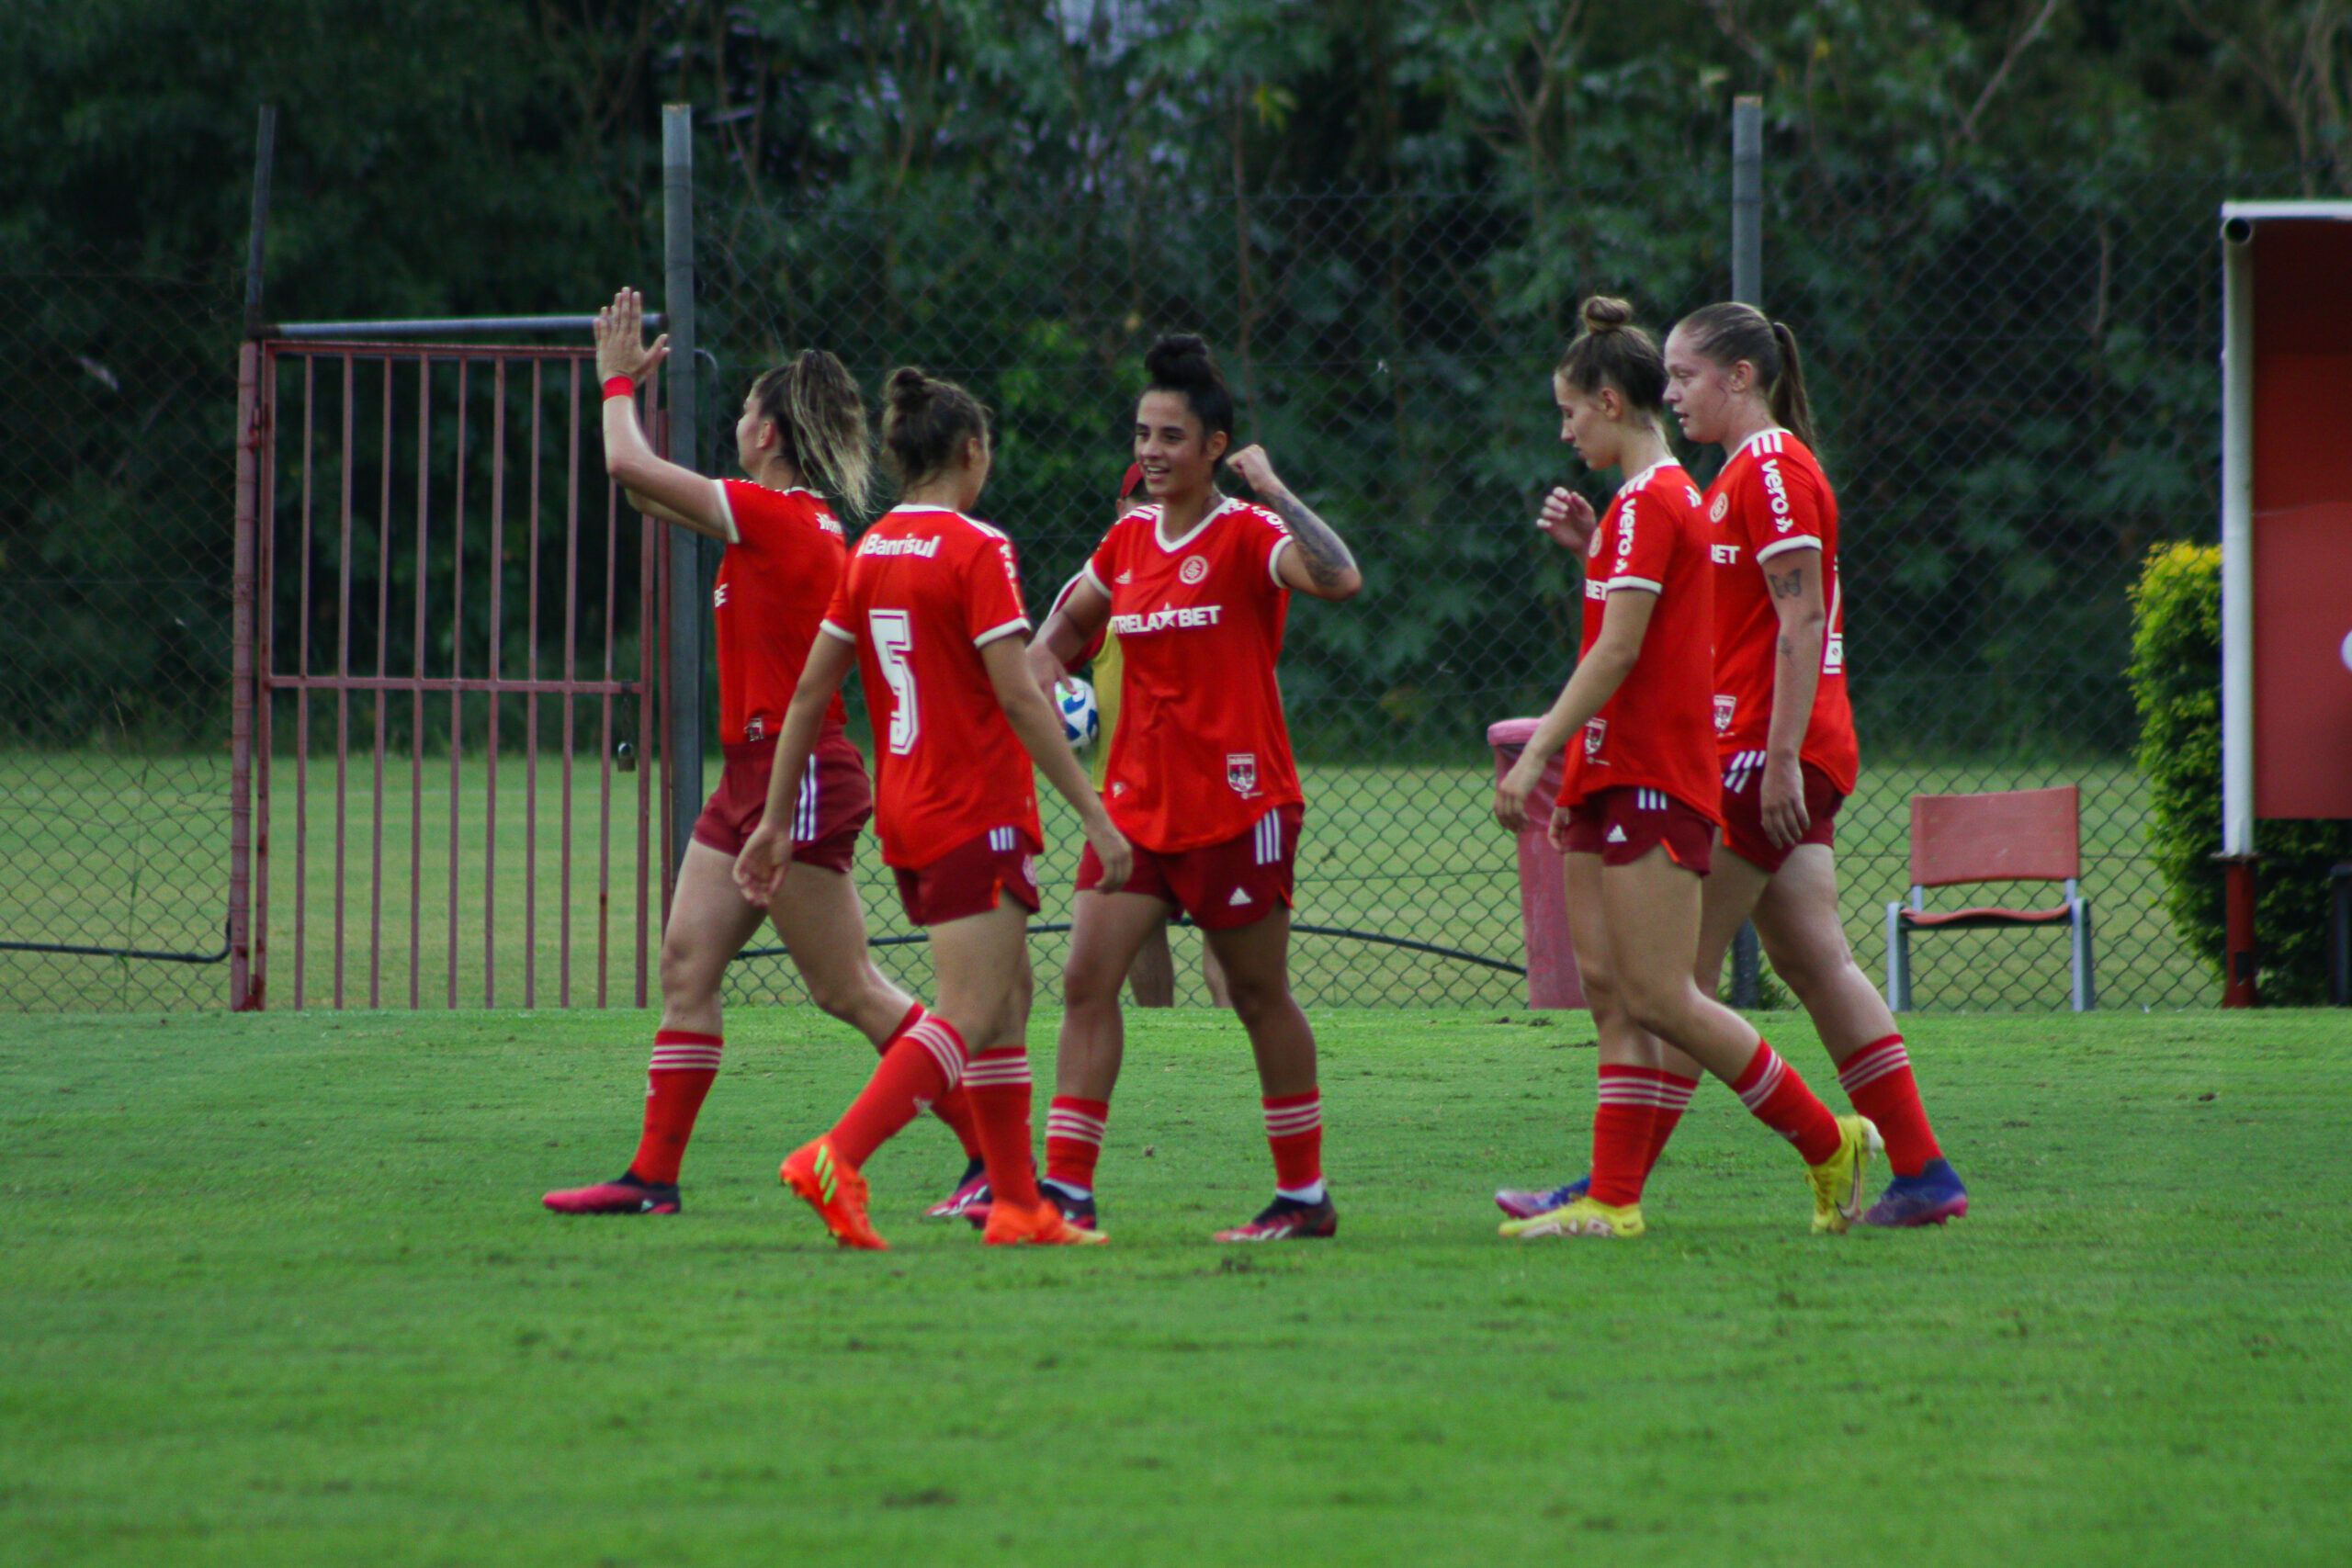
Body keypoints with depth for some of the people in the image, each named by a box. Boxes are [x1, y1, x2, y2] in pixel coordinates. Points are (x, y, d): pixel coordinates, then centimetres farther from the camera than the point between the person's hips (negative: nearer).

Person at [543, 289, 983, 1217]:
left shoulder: (775, 514, -15)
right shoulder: (798, 522, 13)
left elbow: (629, 467, -12)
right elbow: (647, 489, 25)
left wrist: (618, 382, 4)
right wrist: (624, 381, 23)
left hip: (796, 777, -10)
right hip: (756, 777, 10)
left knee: (849, 991, -6)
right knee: (687, 966, 8)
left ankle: (994, 1154, -2)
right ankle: (653, 1177, 10)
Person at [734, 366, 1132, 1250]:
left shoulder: (871, 553, 9)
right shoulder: (976, 549, -12)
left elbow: (810, 693, 9)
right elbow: (1016, 695, -17)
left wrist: (775, 821, 15)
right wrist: (1095, 816, -15)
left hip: (905, 810, 8)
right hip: (976, 813, -8)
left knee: (1010, 995, 15)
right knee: (970, 1017, -11)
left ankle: (1019, 1203, 15)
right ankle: (837, 1160, -24)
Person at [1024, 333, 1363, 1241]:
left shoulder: (1247, 535, -9)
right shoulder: (1129, 540, 10)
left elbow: (1338, 580, -29)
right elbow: (1068, 624, 28)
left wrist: (1274, 493, -26)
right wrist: (1044, 667, 8)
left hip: (1236, 806, -6)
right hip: (1137, 801, 6)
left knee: (1260, 996, 3)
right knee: (1086, 979, -5)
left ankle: (1306, 1195, 14)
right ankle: (1066, 1188, -5)